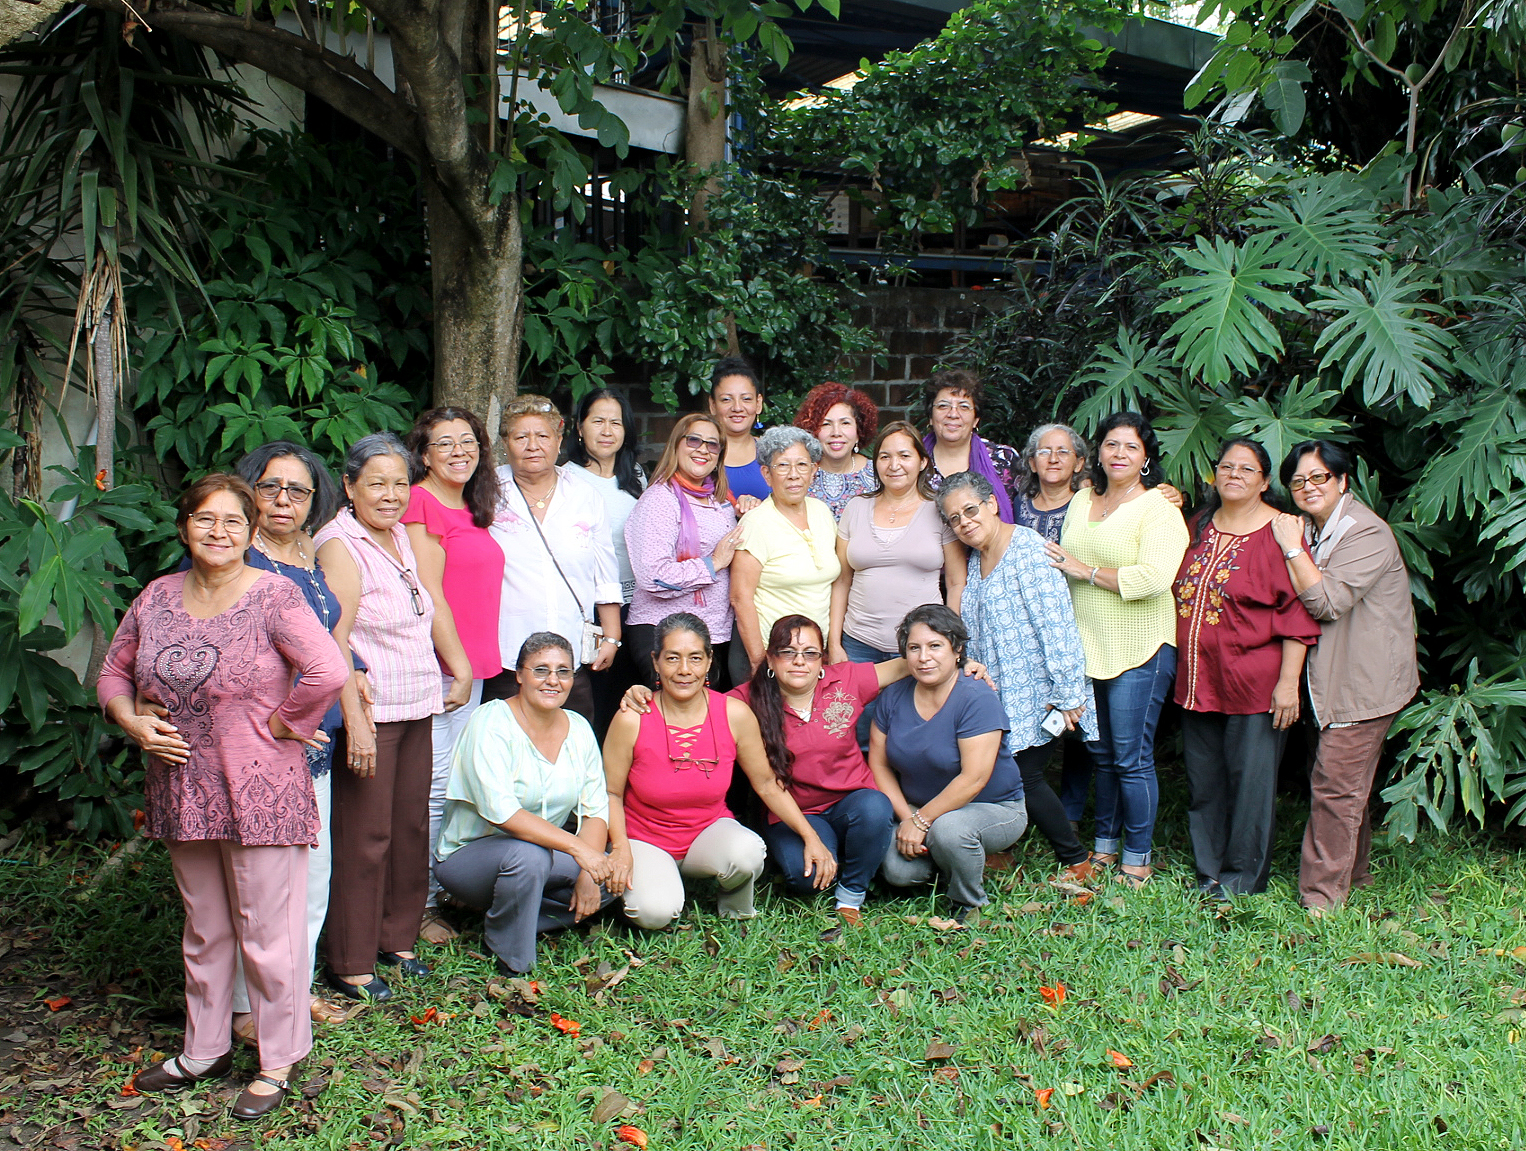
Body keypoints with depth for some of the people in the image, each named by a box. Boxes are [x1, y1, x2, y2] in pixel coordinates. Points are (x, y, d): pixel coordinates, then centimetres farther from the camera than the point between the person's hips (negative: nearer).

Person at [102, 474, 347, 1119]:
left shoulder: (273, 596, -12)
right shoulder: (157, 598, 6)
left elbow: (329, 672, -24)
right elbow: (113, 673, 17)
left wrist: (279, 724, -15)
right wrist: (132, 722, 0)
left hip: (259, 793, -6)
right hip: (182, 793, 6)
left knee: (266, 933, 4)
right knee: (203, 930, 20)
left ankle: (277, 1064, 19)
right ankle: (204, 1050, 36)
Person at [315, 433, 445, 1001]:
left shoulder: (399, 535, 12)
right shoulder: (340, 544, -13)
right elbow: (334, 640, -19)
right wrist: (355, 721, -24)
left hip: (417, 708, 8)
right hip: (370, 712, -8)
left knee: (411, 826, 13)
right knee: (365, 838, -3)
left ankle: (396, 939, 28)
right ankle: (350, 965, 8)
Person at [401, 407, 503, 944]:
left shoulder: (471, 511, 18)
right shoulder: (421, 503, -10)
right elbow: (428, 595, -14)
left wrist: (473, 667, 15)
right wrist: (459, 668, -12)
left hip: (470, 665, 9)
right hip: (439, 664, -9)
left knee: (454, 783, 11)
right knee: (433, 786, -6)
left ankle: (442, 892, 20)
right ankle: (419, 906, 3)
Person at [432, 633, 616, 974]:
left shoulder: (578, 728, 1)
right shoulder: (491, 723, -18)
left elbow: (595, 810, 0)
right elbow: (500, 811, -30)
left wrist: (588, 875, -18)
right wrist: (575, 846, -35)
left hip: (546, 853, 7)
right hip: (468, 855, -7)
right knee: (528, 854, -36)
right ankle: (513, 966, -14)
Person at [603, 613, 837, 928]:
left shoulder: (735, 714, -10)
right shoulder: (633, 720, -16)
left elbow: (767, 784, 0)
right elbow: (611, 793, -6)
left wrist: (811, 836, -7)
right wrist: (621, 848, -22)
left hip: (710, 831, 2)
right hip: (644, 839, -2)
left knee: (747, 852, -32)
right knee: (655, 912, -31)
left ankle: (737, 912, 3)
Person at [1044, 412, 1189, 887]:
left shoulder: (1158, 509, -8)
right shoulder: (1082, 500, 12)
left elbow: (1153, 577, -22)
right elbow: (1062, 563, 23)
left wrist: (1085, 570, -15)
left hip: (1140, 651, -6)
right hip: (1087, 647, 6)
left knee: (1131, 756, -3)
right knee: (1100, 753, 13)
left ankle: (1137, 858, 9)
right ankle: (1104, 844, 26)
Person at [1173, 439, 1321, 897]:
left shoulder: (1279, 534, -9)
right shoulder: (1200, 526, 10)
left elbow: (1297, 614, -12)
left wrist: (1288, 682, -15)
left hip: (1254, 685, -6)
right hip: (1198, 680, 6)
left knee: (1249, 778, 3)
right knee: (1203, 778, 12)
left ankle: (1243, 876, 18)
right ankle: (1209, 871, 26)